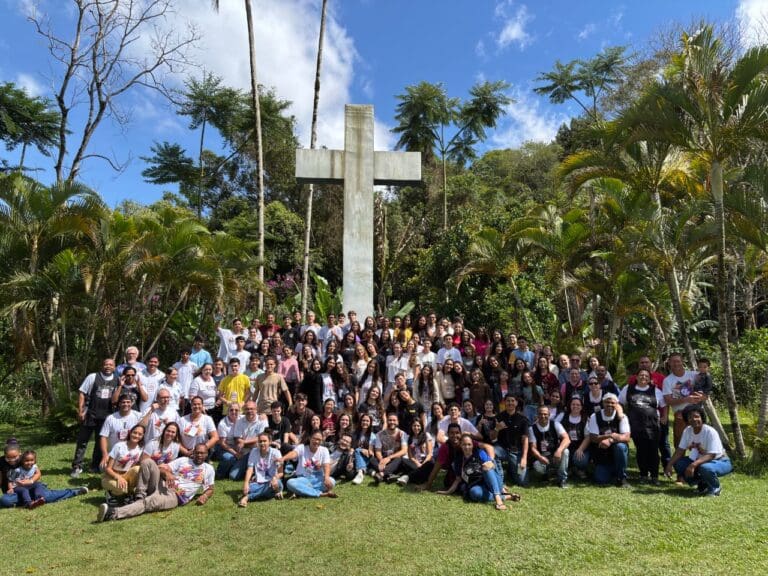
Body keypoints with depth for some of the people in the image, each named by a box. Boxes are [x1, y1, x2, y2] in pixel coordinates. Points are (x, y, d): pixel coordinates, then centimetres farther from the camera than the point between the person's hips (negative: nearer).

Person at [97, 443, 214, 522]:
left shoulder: (208, 469, 13)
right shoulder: (182, 460, 15)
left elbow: (210, 489, 18)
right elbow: (161, 468, 6)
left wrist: (204, 497, -7)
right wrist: (167, 473, -19)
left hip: (175, 497, -3)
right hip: (163, 486, 3)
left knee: (150, 501, -36)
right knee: (147, 461, -17)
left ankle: (114, 513, -47)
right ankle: (140, 496, -16)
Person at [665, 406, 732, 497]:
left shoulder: (710, 432, -25)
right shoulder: (687, 431, -7)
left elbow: (711, 456, -31)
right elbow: (680, 450, -4)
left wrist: (693, 465, -43)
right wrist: (670, 464, -19)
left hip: (720, 461, -6)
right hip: (700, 460, 7)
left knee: (705, 468, -38)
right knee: (678, 463, -12)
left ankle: (715, 488, -5)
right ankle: (702, 485, 8)